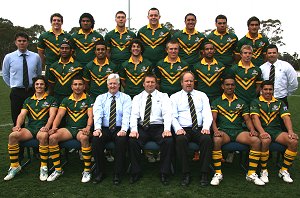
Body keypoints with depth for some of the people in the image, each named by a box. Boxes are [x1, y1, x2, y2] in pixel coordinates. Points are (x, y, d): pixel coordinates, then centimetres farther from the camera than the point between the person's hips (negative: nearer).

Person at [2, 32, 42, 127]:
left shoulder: (36, 57, 1)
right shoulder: (9, 57, 0)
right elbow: (5, 74, 12)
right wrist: (13, 85, 9)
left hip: (32, 91, 1)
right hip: (16, 93, 0)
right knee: (17, 121, 5)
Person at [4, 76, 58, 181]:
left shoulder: (51, 100, 11)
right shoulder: (28, 100, 23)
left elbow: (52, 115, -3)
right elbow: (22, 114, 10)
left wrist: (47, 127, -21)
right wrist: (18, 126, -10)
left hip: (42, 128, -4)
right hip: (29, 128, 4)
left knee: (43, 136, -39)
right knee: (12, 136, -25)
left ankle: (44, 167, -26)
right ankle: (14, 166, -10)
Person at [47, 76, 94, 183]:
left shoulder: (88, 100, 6)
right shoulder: (66, 100, 16)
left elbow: (90, 116, -5)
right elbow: (59, 115, 7)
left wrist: (88, 128, -24)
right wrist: (54, 127, -11)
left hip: (82, 129, -3)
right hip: (69, 129, 4)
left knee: (84, 138, -37)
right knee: (52, 137, -23)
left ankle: (87, 170, -23)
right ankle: (58, 169, -10)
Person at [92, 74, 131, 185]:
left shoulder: (125, 98, 9)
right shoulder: (100, 98, 14)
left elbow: (126, 115, -6)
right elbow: (97, 114, -3)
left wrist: (124, 130, -24)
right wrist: (97, 128, -22)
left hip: (119, 129, -1)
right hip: (104, 129, 2)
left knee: (122, 141, -33)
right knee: (96, 140, -28)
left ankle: (118, 174, -17)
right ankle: (100, 172, -9)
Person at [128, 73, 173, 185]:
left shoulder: (163, 96, 12)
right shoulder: (137, 98, 16)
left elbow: (167, 113, -2)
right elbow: (134, 115, 3)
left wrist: (167, 129, -20)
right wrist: (133, 129, -16)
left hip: (158, 127, -1)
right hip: (142, 128, 1)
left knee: (168, 141, -29)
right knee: (132, 141, -27)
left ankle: (164, 174, -12)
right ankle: (135, 172, -8)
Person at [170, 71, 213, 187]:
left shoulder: (202, 95, 18)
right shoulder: (175, 97, 13)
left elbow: (207, 113, 6)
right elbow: (173, 116, 2)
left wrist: (206, 127, -14)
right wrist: (178, 128, -17)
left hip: (200, 129, 1)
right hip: (183, 129, -1)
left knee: (207, 139, -31)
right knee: (180, 140, -34)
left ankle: (204, 174, -20)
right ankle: (186, 174, -21)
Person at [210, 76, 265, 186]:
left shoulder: (241, 102, 21)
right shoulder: (216, 102, 13)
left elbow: (247, 119, 15)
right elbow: (213, 118, 0)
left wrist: (252, 130, -5)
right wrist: (215, 130, -20)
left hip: (238, 131, 3)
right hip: (223, 130, -3)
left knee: (256, 141, -24)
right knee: (216, 140, -36)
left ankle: (251, 174, -13)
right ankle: (218, 173, -22)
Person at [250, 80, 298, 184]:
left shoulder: (279, 103, 19)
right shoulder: (256, 102, 8)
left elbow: (286, 117, 5)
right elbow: (255, 117, -8)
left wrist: (290, 131, -13)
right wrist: (262, 132, -25)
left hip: (277, 130, 4)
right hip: (262, 130, -3)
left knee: (294, 141, -24)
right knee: (265, 141, -38)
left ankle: (284, 170, -7)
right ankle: (264, 171, -17)